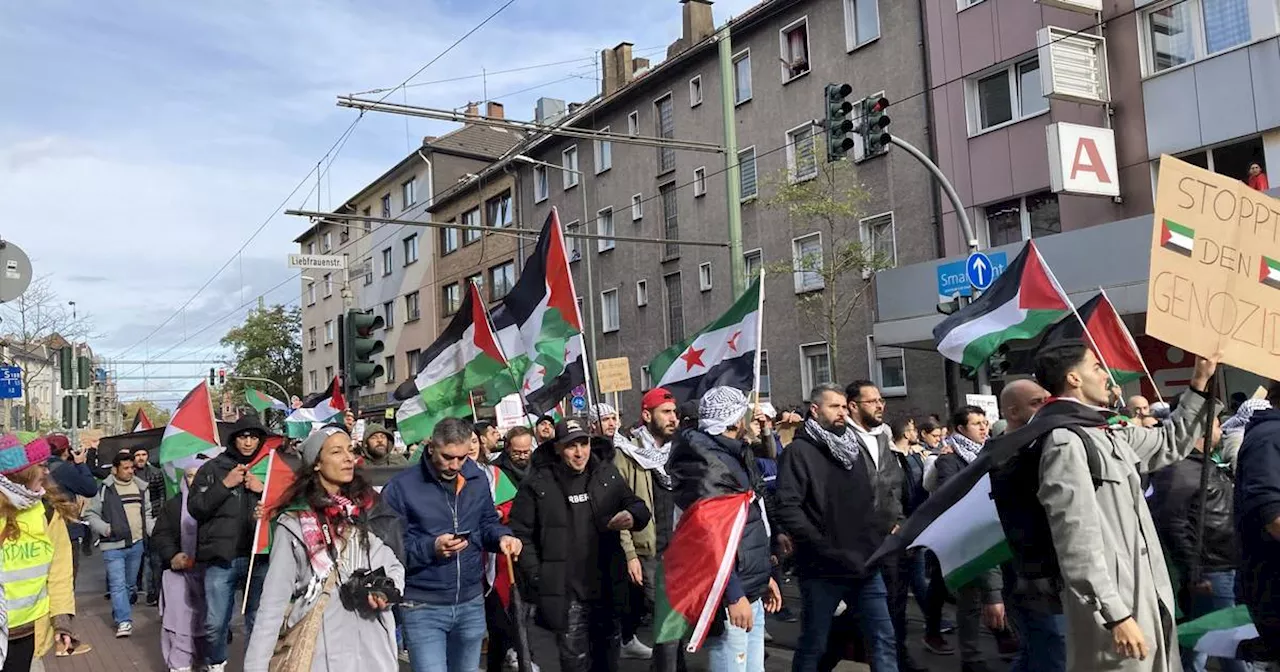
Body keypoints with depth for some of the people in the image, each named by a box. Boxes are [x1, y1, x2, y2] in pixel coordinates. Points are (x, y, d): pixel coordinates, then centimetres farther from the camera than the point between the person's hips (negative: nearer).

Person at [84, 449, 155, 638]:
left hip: (137, 544, 5)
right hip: (113, 545, -5)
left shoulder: (141, 488, 10)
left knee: (130, 584, 14)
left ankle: (119, 614, 29)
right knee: (118, 584, -9)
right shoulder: (104, 489, -5)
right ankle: (124, 621, -10)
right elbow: (90, 514, -1)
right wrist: (105, 528, -15)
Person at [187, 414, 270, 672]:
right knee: (215, 623, 5)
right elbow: (195, 508, -1)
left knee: (259, 621, 5)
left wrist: (263, 490, -9)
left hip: (259, 557, 0)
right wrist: (225, 485, -10)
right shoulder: (213, 468, 6)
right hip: (221, 558, 0)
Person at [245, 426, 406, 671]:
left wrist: (388, 593, -9)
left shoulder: (371, 509, 4)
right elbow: (274, 601, -5)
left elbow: (394, 566, 12)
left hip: (375, 647, 3)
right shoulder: (294, 523, -5)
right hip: (321, 650, -3)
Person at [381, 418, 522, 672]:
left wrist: (502, 537, -8)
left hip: (471, 603, 5)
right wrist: (430, 548, -25)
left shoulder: (477, 480, 2)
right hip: (423, 607, -5)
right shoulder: (401, 487, -12)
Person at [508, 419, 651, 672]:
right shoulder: (537, 484, -7)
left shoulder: (608, 475, 3)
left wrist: (633, 516, -12)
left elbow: (637, 506, 12)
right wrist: (536, 576, -10)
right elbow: (520, 532, -4)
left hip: (607, 586, 3)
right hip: (565, 592, -3)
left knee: (607, 652, 17)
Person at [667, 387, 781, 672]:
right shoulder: (706, 464, -16)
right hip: (730, 597, -10)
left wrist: (764, 575, 24)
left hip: (751, 593, 10)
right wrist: (733, 595, -23)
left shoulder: (735, 456, 16)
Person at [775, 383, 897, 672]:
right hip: (823, 569, -6)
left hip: (865, 565, 6)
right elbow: (788, 508, -18)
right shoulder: (799, 451, -8)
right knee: (813, 646, 7)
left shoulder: (854, 447, 15)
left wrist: (876, 539, 9)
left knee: (884, 640, 8)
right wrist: (824, 548, -19)